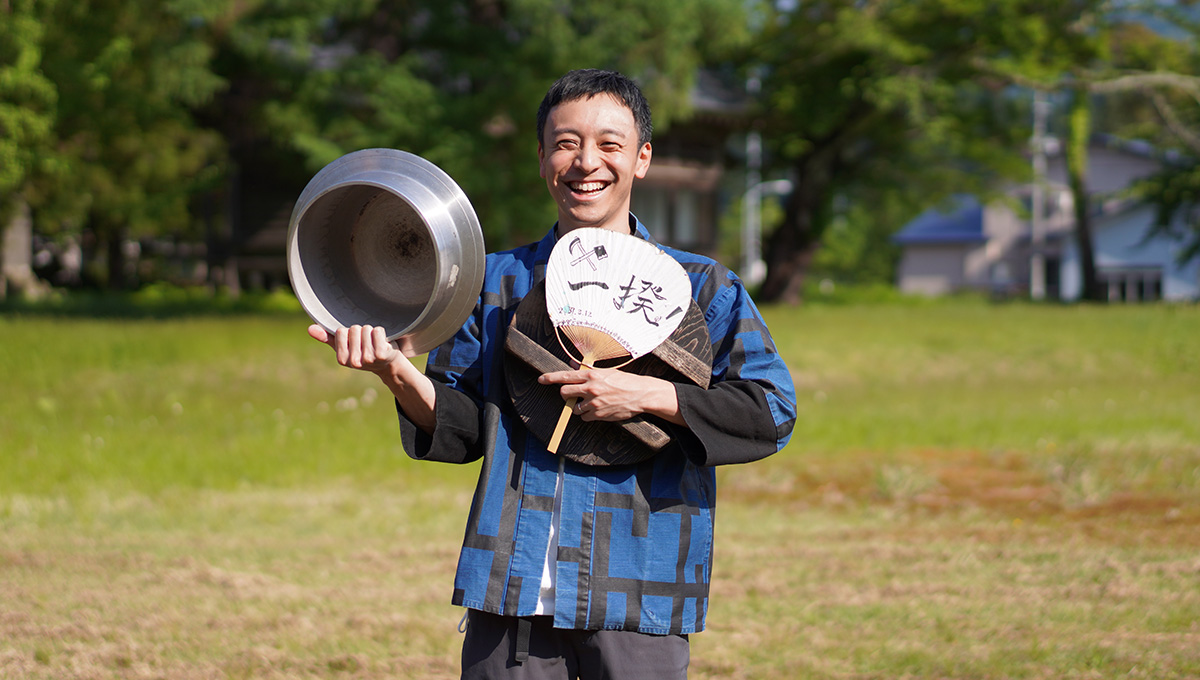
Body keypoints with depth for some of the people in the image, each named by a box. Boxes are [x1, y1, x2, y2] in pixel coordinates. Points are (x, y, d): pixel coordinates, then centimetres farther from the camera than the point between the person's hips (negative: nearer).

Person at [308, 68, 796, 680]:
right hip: (511, 583, 2)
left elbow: (772, 411, -3)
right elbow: (463, 427, 11)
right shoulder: (498, 281, 13)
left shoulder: (702, 287, 6)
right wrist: (397, 373, -8)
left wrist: (647, 396, -13)